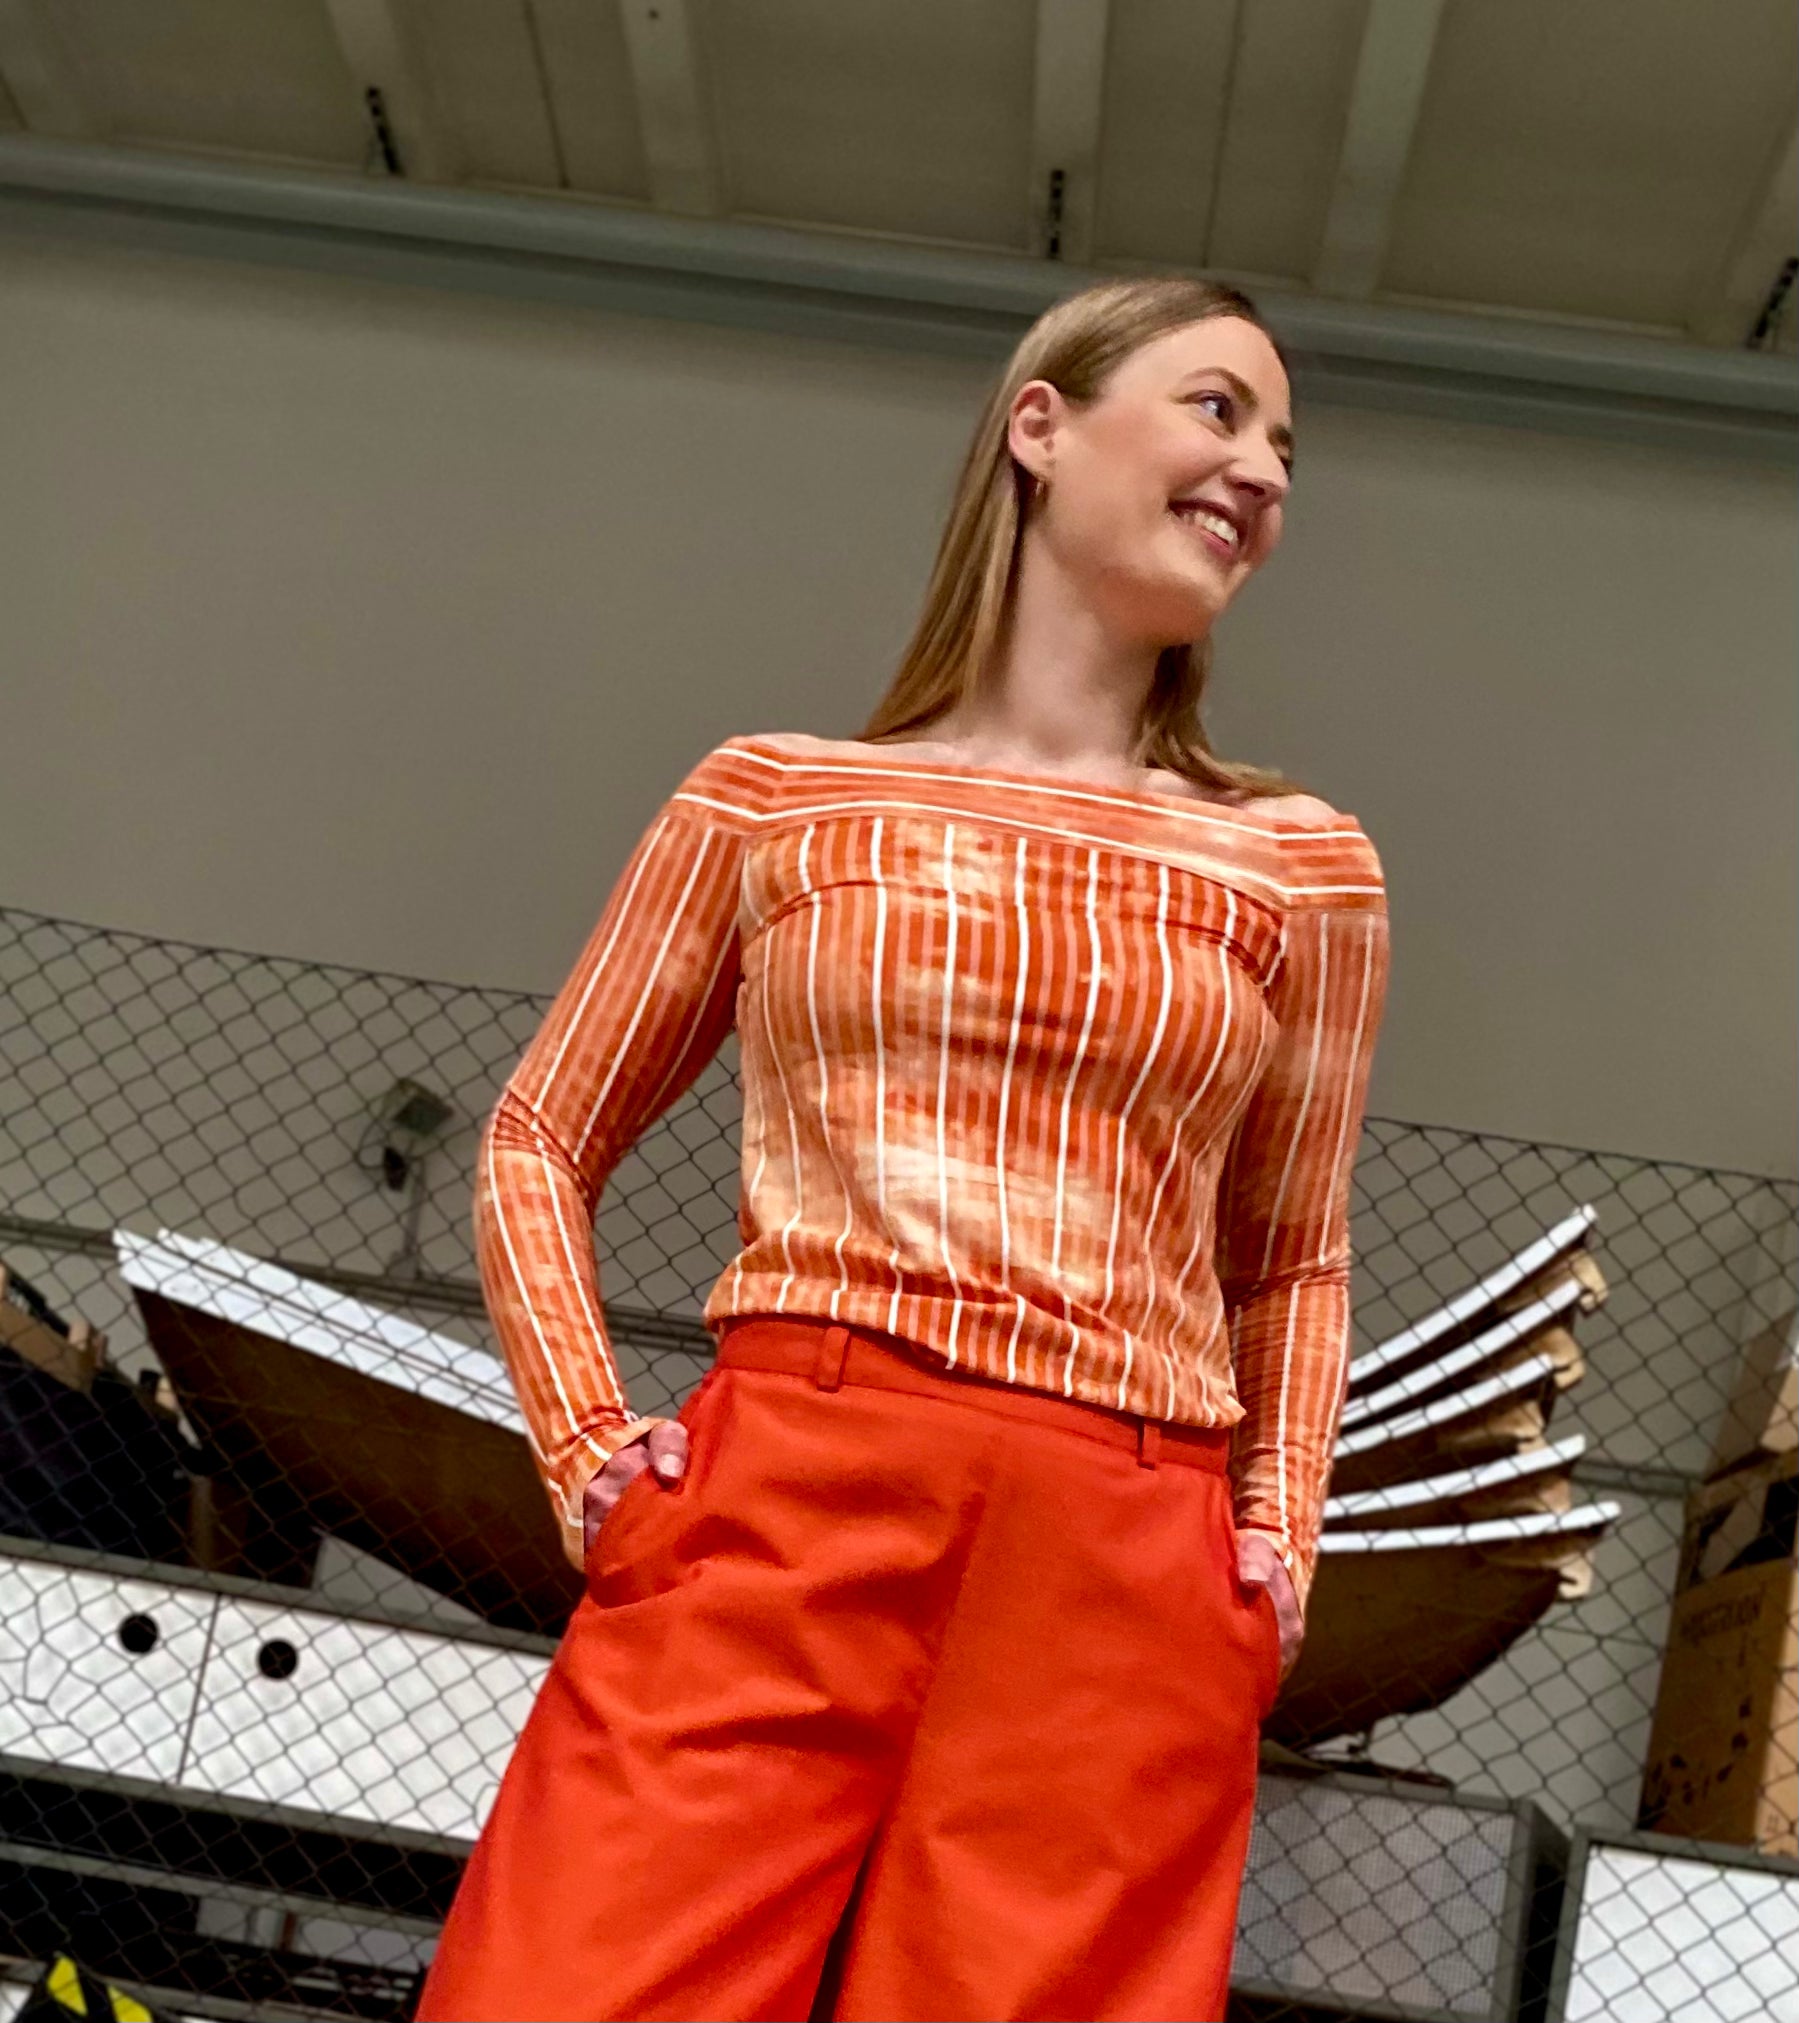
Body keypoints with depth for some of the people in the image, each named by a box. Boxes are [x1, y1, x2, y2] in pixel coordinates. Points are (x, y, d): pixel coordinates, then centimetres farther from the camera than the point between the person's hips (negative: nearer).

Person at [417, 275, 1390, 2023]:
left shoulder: (1304, 871, 14)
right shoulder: (776, 796, 11)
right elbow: (539, 1144, 16)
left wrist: (1279, 1545, 8)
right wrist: (588, 1447, 3)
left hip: (1128, 1601, 2)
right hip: (773, 1521, -1)